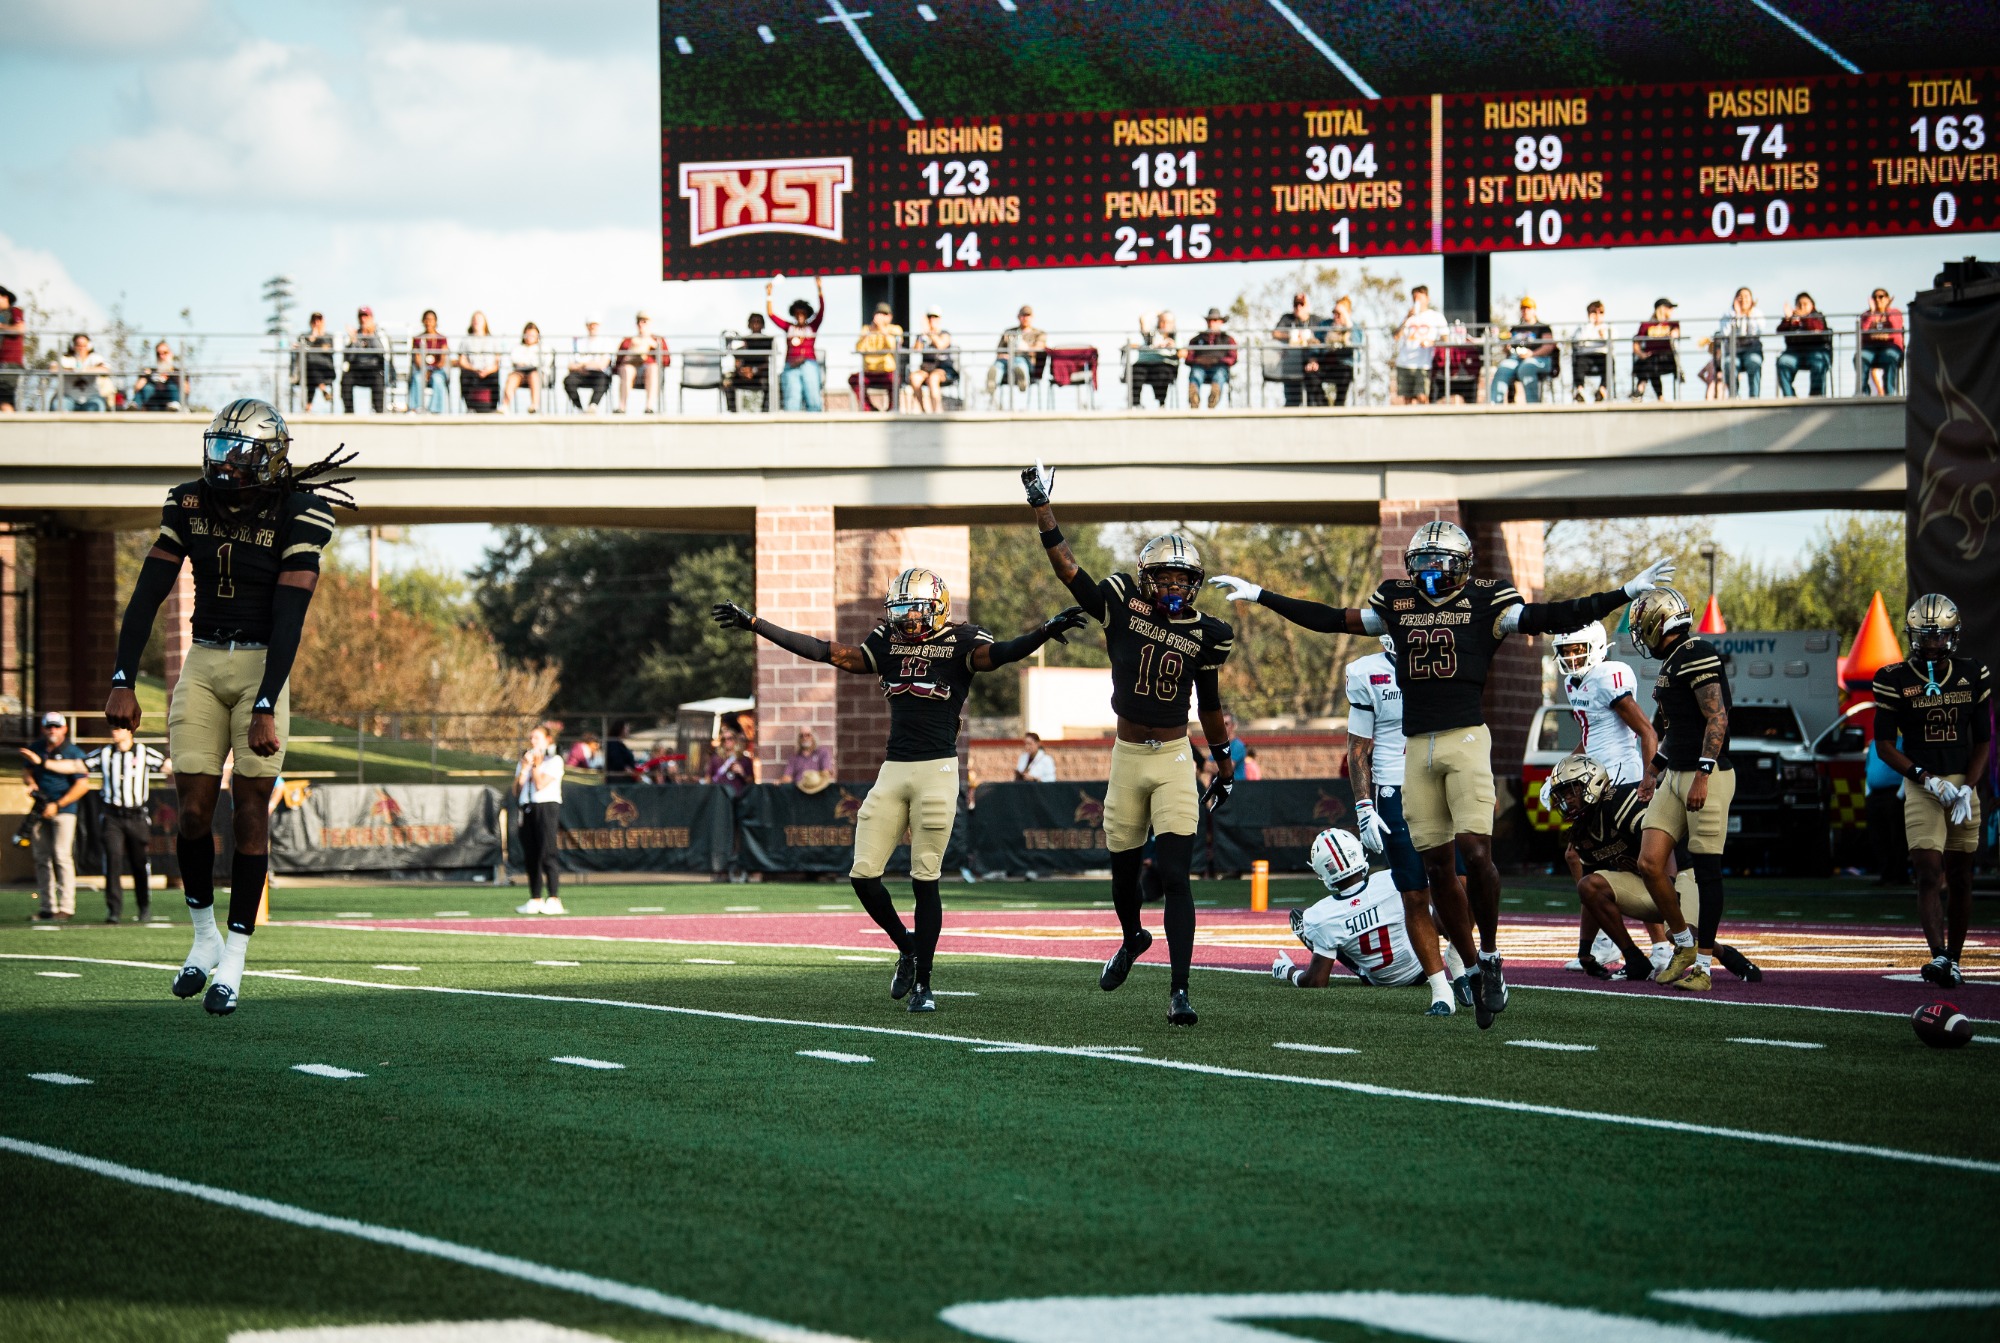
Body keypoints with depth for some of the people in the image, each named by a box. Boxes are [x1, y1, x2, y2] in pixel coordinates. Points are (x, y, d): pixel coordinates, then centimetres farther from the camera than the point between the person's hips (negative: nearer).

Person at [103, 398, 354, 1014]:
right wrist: (122, 681, -10)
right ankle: (204, 939, 19)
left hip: (262, 666, -3)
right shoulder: (191, 506, -1)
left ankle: (233, 964, 1)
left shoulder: (296, 516, -14)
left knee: (251, 811, -4)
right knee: (194, 810, -2)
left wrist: (266, 709, -25)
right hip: (203, 664, 3)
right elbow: (148, 593, -2)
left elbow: (289, 618, -19)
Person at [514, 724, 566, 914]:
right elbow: (516, 792, 10)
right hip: (527, 810, 6)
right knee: (530, 856, 4)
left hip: (547, 808, -6)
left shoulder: (554, 761, 2)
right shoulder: (524, 762, 20)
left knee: (548, 853, -13)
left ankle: (554, 900, -15)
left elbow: (540, 784, -11)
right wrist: (524, 768, 1)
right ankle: (535, 900, 8)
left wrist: (535, 764, -1)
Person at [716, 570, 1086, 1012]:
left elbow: (1002, 653, -18)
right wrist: (753, 624, 14)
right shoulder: (887, 643, 13)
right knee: (863, 875, -1)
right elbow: (824, 652, 15)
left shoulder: (961, 643, -1)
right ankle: (907, 946, 24)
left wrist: (1045, 631, -39)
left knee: (925, 880, -3)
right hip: (892, 771, 5)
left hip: (936, 771, -5)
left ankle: (922, 983, 8)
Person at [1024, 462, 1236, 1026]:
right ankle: (1132, 938, 47)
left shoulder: (1205, 635, 0)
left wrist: (1224, 761, 19)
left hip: (1175, 758, -1)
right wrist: (1041, 504, -12)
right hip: (1127, 756, 1)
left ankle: (1179, 991, -13)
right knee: (1124, 868, 14)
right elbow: (1066, 567, -7)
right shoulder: (1121, 606, -4)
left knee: (1175, 876, -12)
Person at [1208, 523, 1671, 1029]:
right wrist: (1260, 596, 23)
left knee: (1475, 851, -18)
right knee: (1438, 865, 4)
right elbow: (1331, 620, 22)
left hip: (1466, 740, -4)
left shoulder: (1485, 602, 2)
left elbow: (1551, 618, -2)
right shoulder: (1397, 602, 13)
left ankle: (1489, 954, 1)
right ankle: (1473, 969, 14)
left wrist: (1627, 593, -10)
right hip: (1418, 748, 4)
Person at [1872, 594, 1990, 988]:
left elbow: (1983, 741, 8)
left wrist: (1968, 788, -6)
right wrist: (1928, 779, -13)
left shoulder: (1973, 676, 4)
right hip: (1921, 786, -3)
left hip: (1963, 783, 3)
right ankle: (1939, 957, -31)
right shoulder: (1895, 681, -4)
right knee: (1929, 872, -16)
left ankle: (1954, 959, 17)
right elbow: (1885, 745, -3)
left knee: (1959, 877, 6)